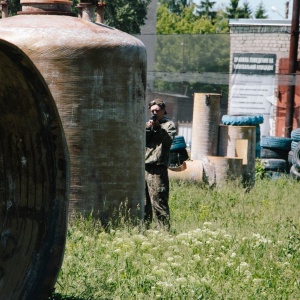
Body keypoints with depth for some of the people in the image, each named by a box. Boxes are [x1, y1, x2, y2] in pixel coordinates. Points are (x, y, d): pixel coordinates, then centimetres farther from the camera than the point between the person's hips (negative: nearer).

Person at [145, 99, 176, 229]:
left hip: (157, 168, -6)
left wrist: (158, 128, -15)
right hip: (143, 167, 6)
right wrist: (147, 129, -6)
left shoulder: (169, 125, 8)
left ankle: (164, 228, -11)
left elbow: (168, 139, -8)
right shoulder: (149, 123, 22)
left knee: (158, 199, -11)